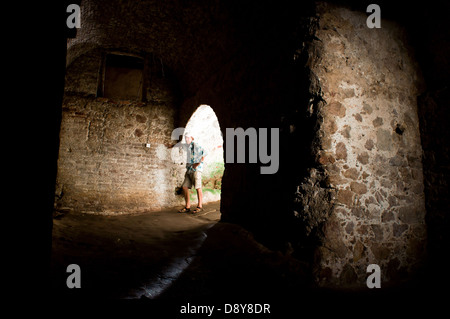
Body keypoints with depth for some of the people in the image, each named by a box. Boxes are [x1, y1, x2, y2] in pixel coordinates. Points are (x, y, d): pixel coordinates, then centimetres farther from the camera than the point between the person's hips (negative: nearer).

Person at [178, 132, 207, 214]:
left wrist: (197, 164, -16)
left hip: (196, 169, -8)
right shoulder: (188, 147, 20)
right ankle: (187, 207, 5)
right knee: (185, 187, 1)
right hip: (189, 170, 8)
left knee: (198, 188, -4)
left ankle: (200, 206, 4)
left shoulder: (195, 145, -4)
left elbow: (204, 153, -15)